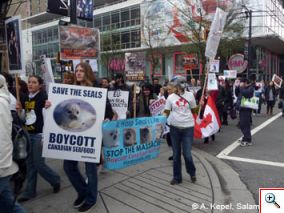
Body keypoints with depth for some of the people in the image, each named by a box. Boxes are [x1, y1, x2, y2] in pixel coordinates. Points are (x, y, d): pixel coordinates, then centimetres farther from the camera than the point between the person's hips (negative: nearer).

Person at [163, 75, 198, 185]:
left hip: (188, 127, -1)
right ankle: (177, 177, 25)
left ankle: (192, 173, 28)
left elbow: (194, 109, 13)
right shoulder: (171, 97, 2)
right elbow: (167, 112, 5)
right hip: (174, 127, 1)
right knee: (176, 154, 9)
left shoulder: (190, 95, 3)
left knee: (187, 153, -2)